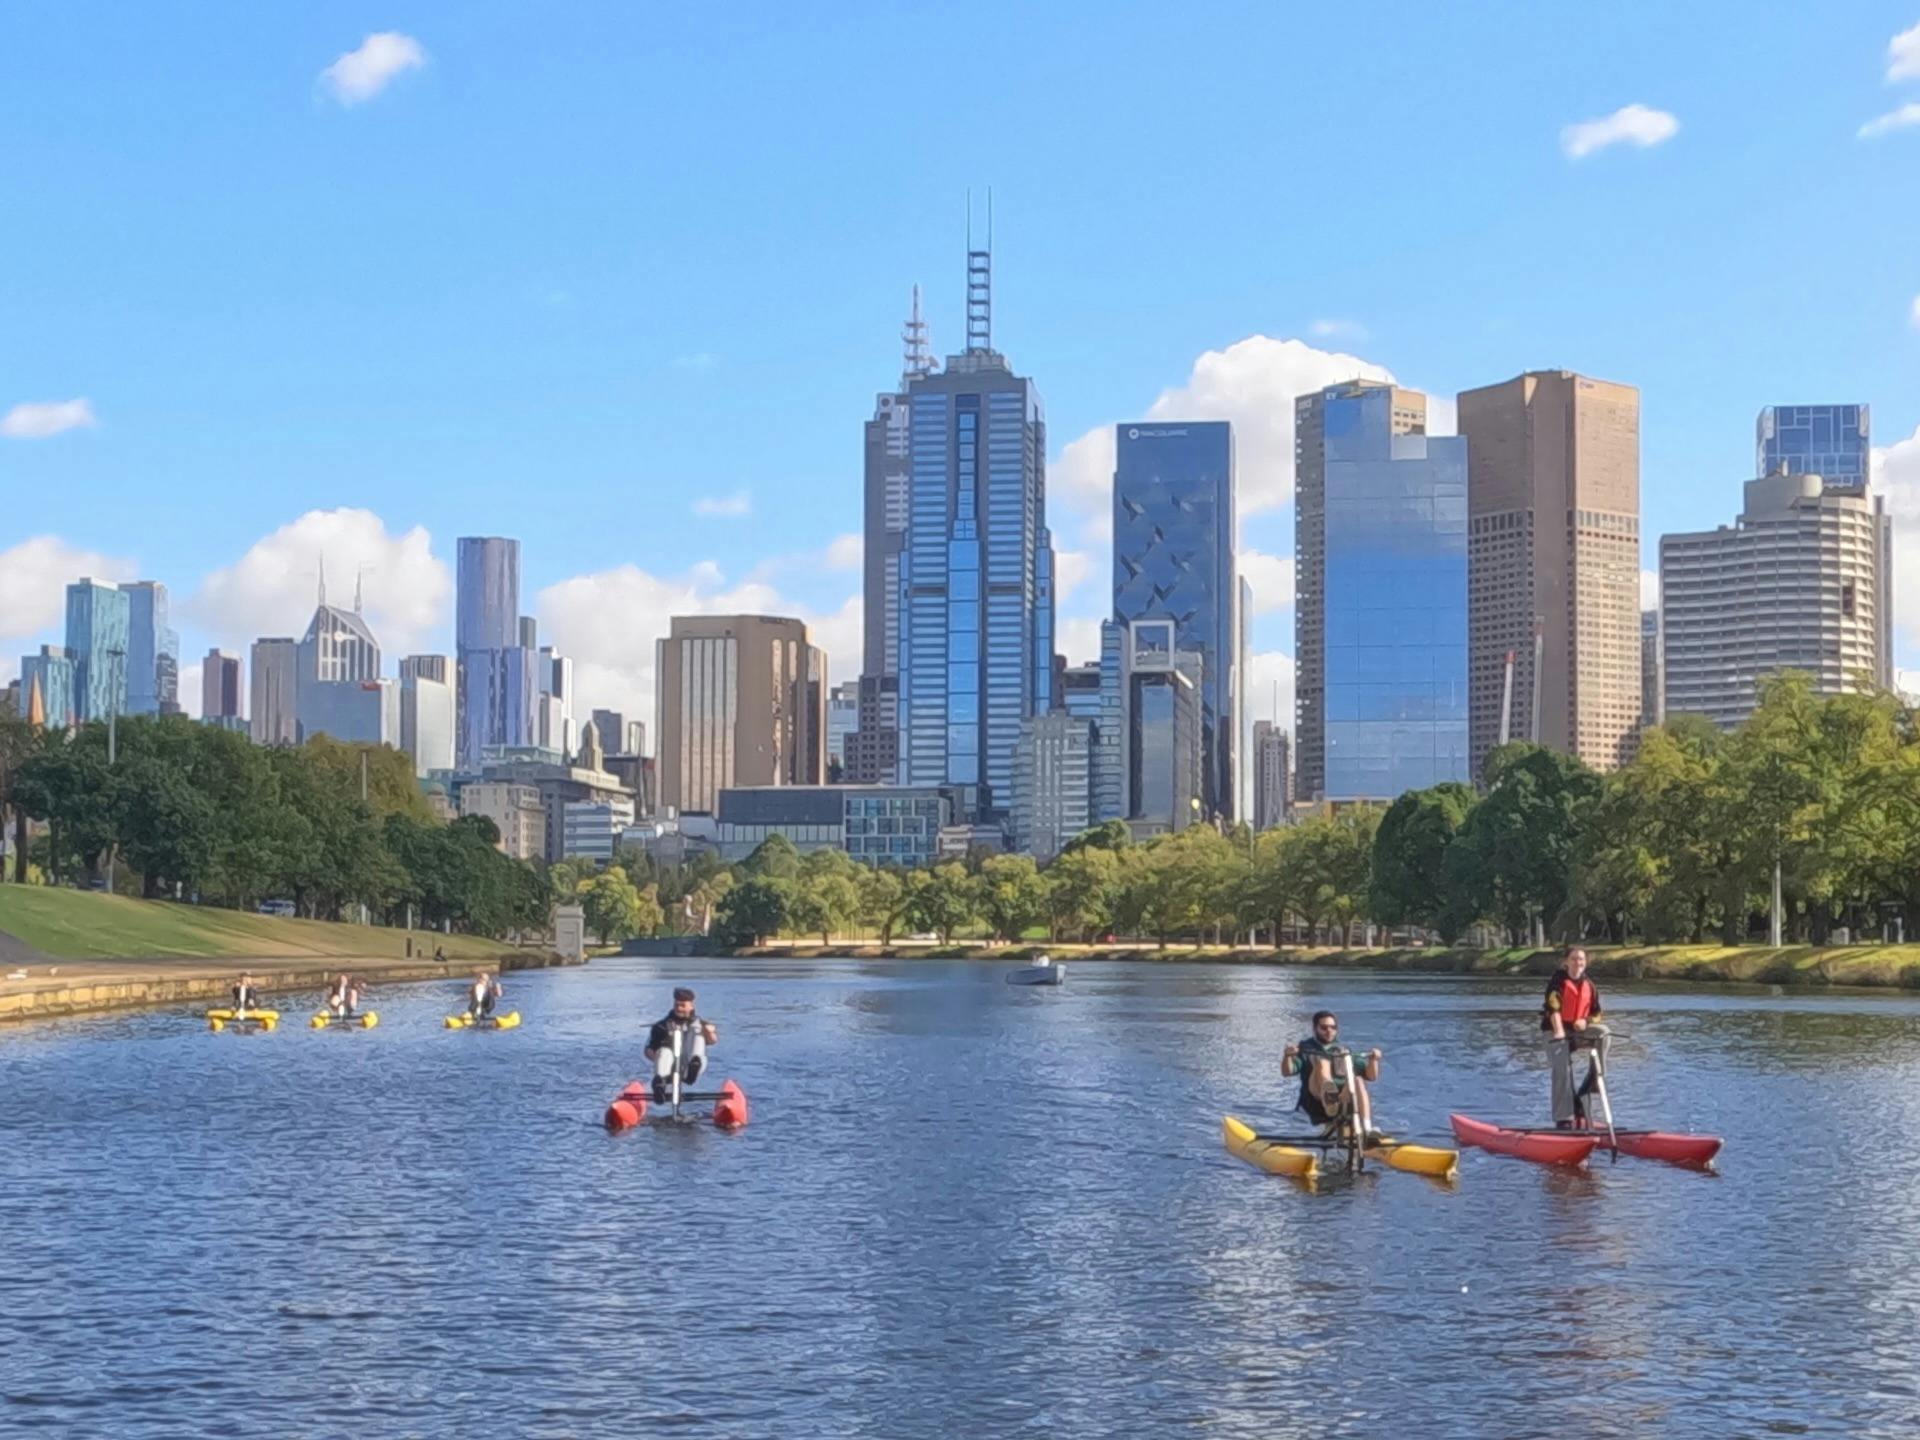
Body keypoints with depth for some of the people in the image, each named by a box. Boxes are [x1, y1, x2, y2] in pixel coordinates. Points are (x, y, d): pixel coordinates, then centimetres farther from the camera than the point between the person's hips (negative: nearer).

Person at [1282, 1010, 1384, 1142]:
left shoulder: (1345, 1052, 25)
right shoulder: (1306, 1049, 18)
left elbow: (1371, 1075, 17)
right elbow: (1286, 1071, 1)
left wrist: (1374, 1060, -4)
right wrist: (1287, 1056, -19)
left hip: (1344, 1101, 2)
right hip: (1316, 1102, -2)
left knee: (1357, 1081, -27)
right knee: (1322, 1063, -26)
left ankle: (1367, 1129, -45)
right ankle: (1329, 1098, -61)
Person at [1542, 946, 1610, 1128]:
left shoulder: (1590, 986, 9)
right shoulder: (1558, 982, -6)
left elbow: (1596, 1014, 10)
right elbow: (1553, 1008, -20)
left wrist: (1586, 1021, -13)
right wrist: (1558, 1031, -34)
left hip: (1579, 1030, 4)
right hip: (1558, 1031, -4)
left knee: (1603, 1033, -24)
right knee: (1563, 1070, -16)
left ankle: (1595, 1078, -16)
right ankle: (1564, 1119, -14)